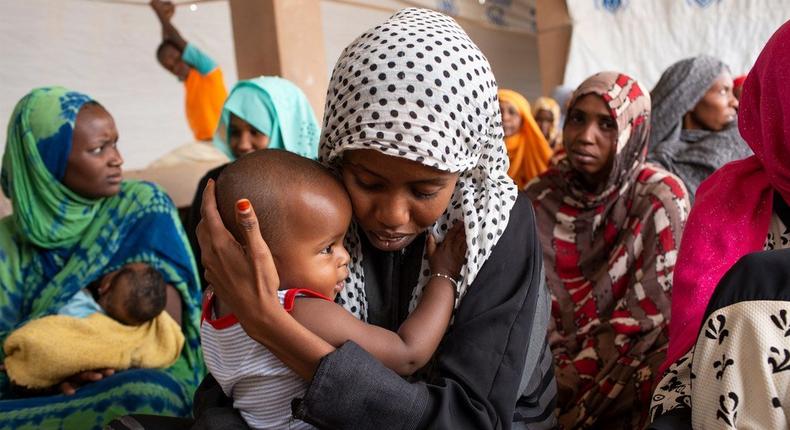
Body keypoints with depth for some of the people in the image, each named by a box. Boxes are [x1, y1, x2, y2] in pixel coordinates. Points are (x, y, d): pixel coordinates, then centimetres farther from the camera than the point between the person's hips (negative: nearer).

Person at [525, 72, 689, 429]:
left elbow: (648, 314, -11)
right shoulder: (539, 196, -2)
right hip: (553, 362, 3)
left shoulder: (659, 199, -11)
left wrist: (570, 381, -11)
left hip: (630, 365, -3)